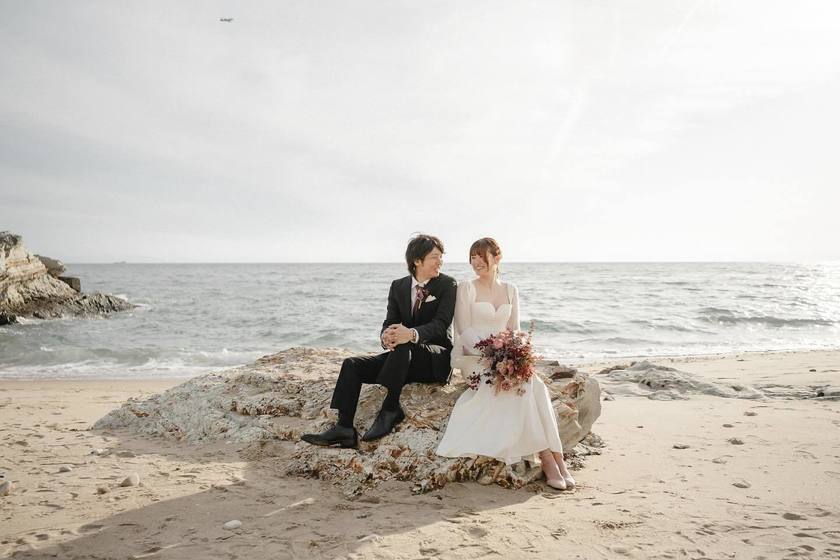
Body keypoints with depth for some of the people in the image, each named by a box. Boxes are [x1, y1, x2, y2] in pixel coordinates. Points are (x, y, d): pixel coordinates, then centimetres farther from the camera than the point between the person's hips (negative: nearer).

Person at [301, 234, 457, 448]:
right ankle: (344, 429, -21)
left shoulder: (447, 284, -4)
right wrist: (386, 336, -27)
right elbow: (390, 323, 0)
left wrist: (412, 334, -39)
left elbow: (441, 324, -17)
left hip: (436, 360, -5)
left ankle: (390, 409, -30)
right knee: (352, 365, -12)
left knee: (403, 345, -37)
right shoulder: (398, 286, 9)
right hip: (404, 358, 5)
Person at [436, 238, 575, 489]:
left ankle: (555, 457, -29)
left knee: (534, 384, -28)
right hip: (474, 357, -4)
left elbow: (514, 330, 14)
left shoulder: (510, 290, 14)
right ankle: (547, 456, -26)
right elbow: (464, 331, -5)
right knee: (521, 386, -30)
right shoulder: (466, 288, 1)